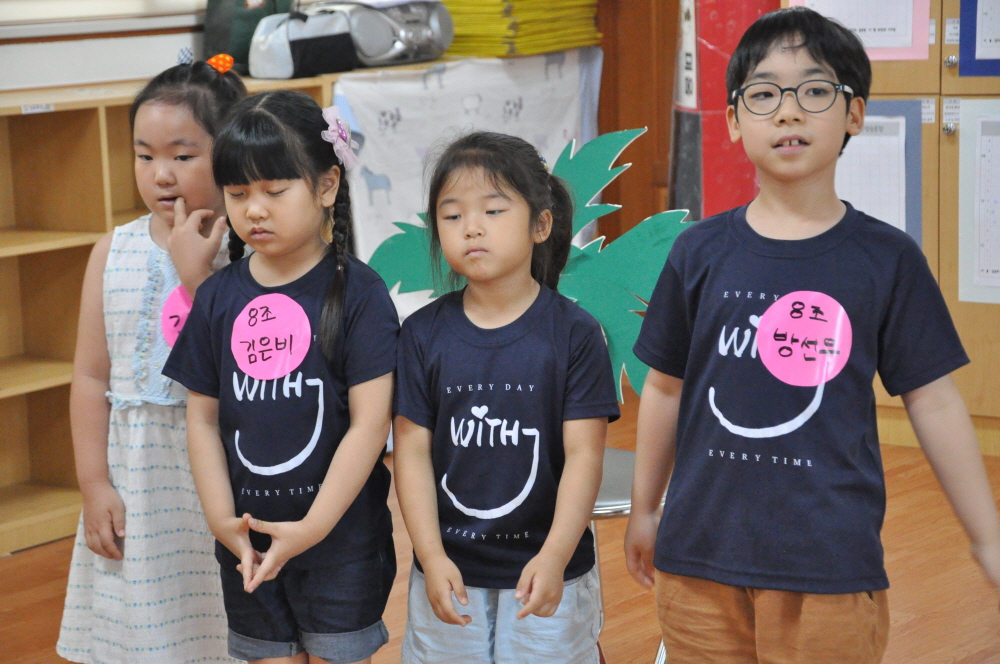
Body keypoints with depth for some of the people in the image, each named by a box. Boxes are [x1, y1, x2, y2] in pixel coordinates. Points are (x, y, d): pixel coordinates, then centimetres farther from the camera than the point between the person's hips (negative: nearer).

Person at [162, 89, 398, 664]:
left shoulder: (357, 292, -10)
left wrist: (312, 527, -16)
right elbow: (204, 419, 6)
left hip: (342, 538, -4)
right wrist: (222, 519, -5)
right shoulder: (219, 297, 4)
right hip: (249, 541, 4)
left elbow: (370, 423, -13)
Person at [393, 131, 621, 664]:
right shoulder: (424, 334, 0)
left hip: (547, 571, -2)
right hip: (448, 572, 2)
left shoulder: (574, 333, -6)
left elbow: (584, 454, -9)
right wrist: (432, 558, -11)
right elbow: (413, 451, -2)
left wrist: (554, 557, -20)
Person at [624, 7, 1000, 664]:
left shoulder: (887, 258, -2)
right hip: (700, 557, 2)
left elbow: (933, 402, 1)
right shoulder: (700, 252, 3)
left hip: (830, 566, -2)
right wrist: (644, 510, 17)